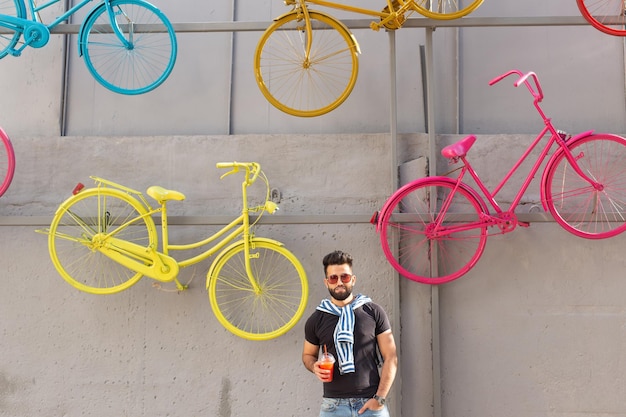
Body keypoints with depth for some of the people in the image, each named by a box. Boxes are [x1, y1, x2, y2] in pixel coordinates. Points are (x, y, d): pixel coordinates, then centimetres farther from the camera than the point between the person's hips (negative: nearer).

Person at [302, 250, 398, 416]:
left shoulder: (374, 312, 0)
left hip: (371, 403, -1)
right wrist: (315, 367, -5)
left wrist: (380, 398, -8)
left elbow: (390, 358, 0)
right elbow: (308, 354, 18)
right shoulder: (316, 320, 5)